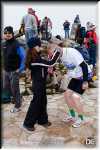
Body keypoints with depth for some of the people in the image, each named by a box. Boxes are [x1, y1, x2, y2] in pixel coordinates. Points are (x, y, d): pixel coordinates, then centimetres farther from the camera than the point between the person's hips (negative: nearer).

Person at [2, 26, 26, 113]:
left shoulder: (16, 45, -19)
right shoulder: (4, 44, 5)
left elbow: (23, 57, -19)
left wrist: (21, 69, -18)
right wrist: (4, 67, 17)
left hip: (14, 71, -7)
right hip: (6, 71, 7)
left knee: (15, 89, 4)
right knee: (5, 88, 18)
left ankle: (17, 106, 21)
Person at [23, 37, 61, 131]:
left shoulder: (35, 57, 5)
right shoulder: (36, 59, -26)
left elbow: (45, 64, 14)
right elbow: (50, 63, -29)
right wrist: (57, 52, -21)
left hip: (40, 83, 9)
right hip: (38, 84, -9)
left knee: (43, 102, 18)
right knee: (36, 103, 3)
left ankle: (42, 120, 33)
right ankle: (28, 123, 18)